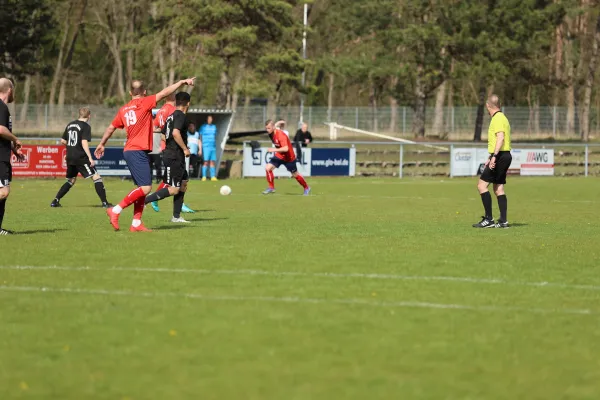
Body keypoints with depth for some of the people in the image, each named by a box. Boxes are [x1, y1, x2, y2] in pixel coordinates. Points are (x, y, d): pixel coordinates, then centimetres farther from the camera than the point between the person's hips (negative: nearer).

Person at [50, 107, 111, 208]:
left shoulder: (70, 125, 13)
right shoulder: (86, 126, -8)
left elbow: (63, 141, 16)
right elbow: (84, 142, -18)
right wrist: (90, 158, -19)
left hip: (70, 157, 7)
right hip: (81, 157, -7)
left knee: (71, 180, 21)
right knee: (96, 177, -3)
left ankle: (55, 201, 16)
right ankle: (104, 202, -10)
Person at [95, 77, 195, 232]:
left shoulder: (124, 109, 15)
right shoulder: (144, 103, -6)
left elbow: (111, 128, 24)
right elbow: (164, 93, -10)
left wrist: (102, 144, 37)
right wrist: (183, 82, -5)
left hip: (130, 151, 9)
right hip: (138, 152, -9)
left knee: (143, 188, 10)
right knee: (145, 187, -13)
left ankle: (136, 223, 5)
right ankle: (115, 211, -14)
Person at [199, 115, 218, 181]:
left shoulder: (214, 127, 16)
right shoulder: (203, 127, 2)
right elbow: (200, 139, 1)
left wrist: (215, 147, 18)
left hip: (213, 147, 4)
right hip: (206, 147, -4)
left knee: (212, 162, 1)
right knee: (206, 162, -10)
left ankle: (213, 176, 3)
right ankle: (204, 176, -8)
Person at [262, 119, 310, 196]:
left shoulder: (281, 135, -31)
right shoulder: (271, 134, -7)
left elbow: (286, 149, -42)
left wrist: (274, 150, -49)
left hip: (289, 158, -6)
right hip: (279, 156, 6)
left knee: (295, 174, 9)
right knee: (268, 168, -12)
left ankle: (306, 188, 31)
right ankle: (271, 188, -1)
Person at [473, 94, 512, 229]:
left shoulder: (498, 118, -12)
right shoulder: (500, 117, 19)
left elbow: (500, 138, -24)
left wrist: (494, 156, -31)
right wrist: (491, 158, 32)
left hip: (500, 156, -10)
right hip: (504, 156, 10)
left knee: (482, 185, -9)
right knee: (498, 188, 10)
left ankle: (488, 219, -11)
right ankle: (503, 221, 7)